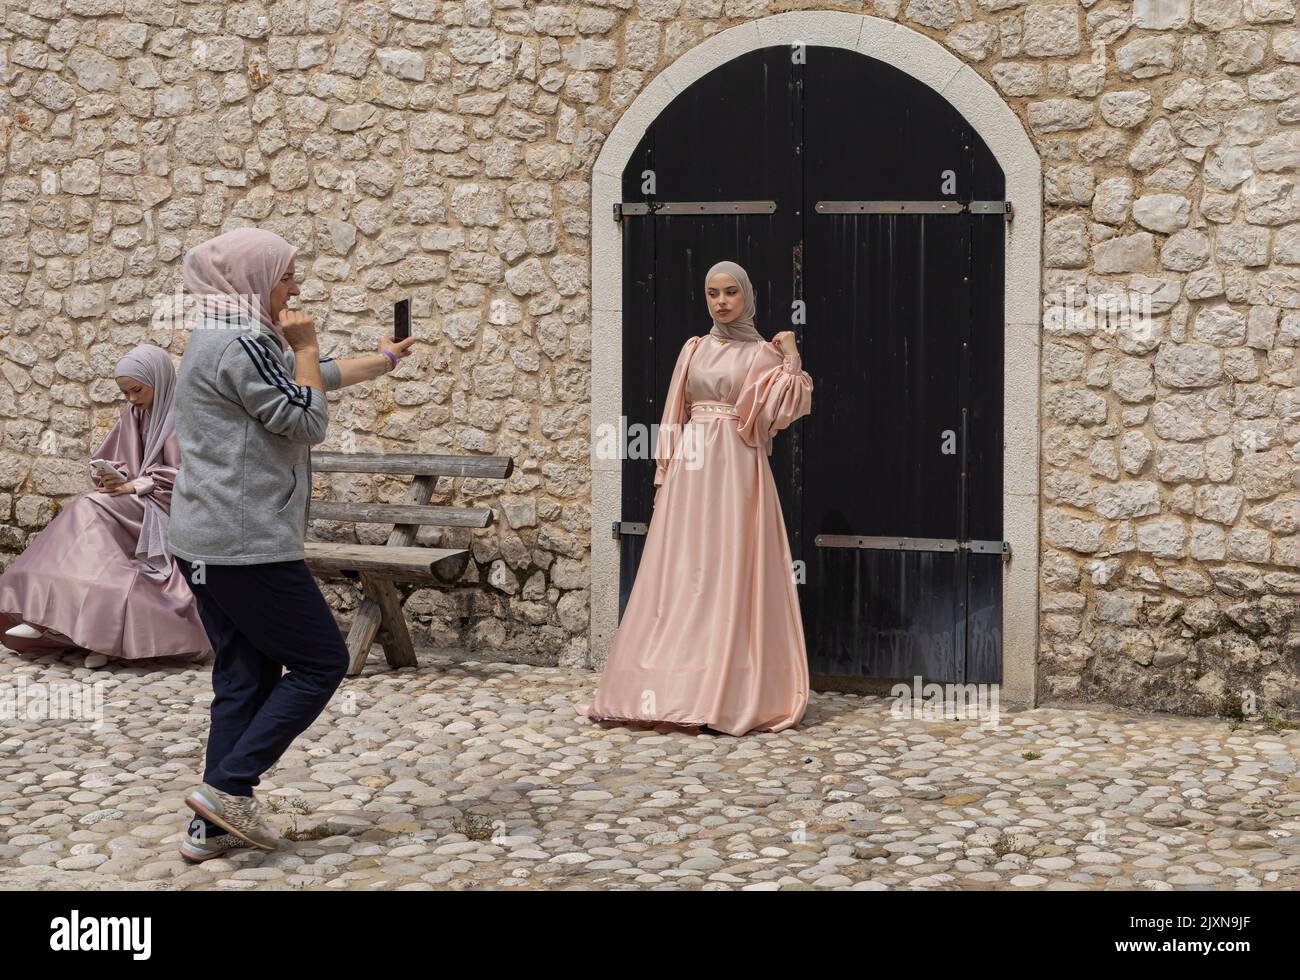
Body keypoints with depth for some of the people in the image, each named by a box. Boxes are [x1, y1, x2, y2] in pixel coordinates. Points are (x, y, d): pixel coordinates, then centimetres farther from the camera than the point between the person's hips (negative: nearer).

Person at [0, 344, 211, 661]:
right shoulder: (133, 415, 13)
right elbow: (105, 459, 16)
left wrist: (132, 486, -18)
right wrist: (111, 477, -8)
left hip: (165, 510, -7)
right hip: (134, 507, 7)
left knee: (91, 511, -26)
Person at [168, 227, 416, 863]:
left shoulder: (224, 340, 18)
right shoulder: (240, 346, -15)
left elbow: (311, 378, 31)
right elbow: (307, 422, -15)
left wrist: (384, 361, 42)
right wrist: (304, 345, -4)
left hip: (205, 543, 10)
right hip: (248, 544, -10)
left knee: (244, 679, 11)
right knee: (320, 663, -1)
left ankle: (214, 826, 9)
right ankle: (228, 787, -6)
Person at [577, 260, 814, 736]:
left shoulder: (763, 354, 4)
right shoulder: (694, 349, 14)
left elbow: (783, 412, -10)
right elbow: (674, 416, 12)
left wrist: (792, 360, -11)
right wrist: (665, 475, 6)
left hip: (738, 470, -4)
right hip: (691, 469, 4)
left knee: (731, 573, -6)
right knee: (679, 574, 0)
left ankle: (731, 694, -3)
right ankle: (674, 690, 4)